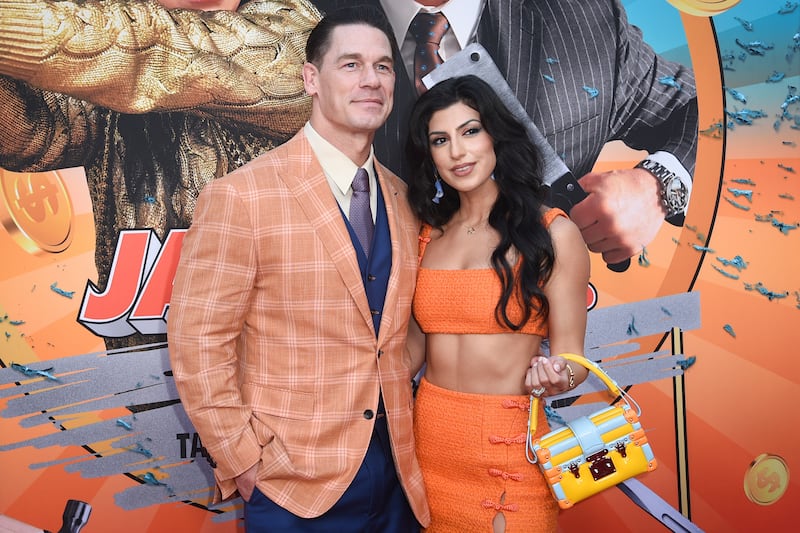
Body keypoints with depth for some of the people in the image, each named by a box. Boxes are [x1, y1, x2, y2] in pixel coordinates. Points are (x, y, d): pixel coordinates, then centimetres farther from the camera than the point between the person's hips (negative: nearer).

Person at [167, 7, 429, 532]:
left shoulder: (404, 200, 3)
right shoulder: (239, 196, -14)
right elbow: (197, 341, -12)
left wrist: (407, 433, 6)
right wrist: (244, 463, -11)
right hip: (294, 485, -4)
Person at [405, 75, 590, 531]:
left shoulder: (552, 233, -8)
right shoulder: (429, 234, 5)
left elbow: (571, 357, -5)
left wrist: (556, 376, -26)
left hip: (508, 446, -4)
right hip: (428, 436, 4)